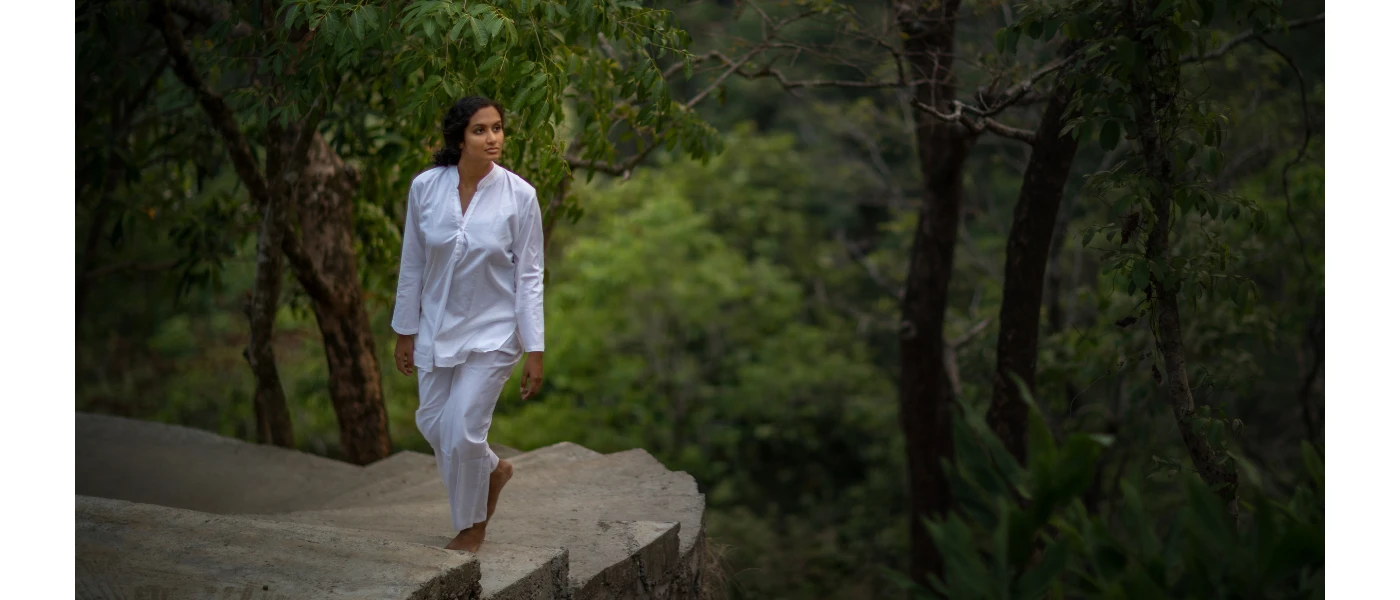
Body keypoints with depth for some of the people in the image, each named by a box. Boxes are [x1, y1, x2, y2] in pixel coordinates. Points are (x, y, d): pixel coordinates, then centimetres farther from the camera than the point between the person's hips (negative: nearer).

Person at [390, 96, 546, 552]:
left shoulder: (519, 195, -15)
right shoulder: (425, 187, -9)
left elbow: (529, 275, -10)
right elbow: (412, 264, 1)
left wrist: (535, 351, -11)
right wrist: (405, 332, 5)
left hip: (492, 331, -3)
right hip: (437, 327, 4)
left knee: (462, 431, -5)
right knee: (432, 423, 14)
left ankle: (471, 528, 21)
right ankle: (493, 470, 44)